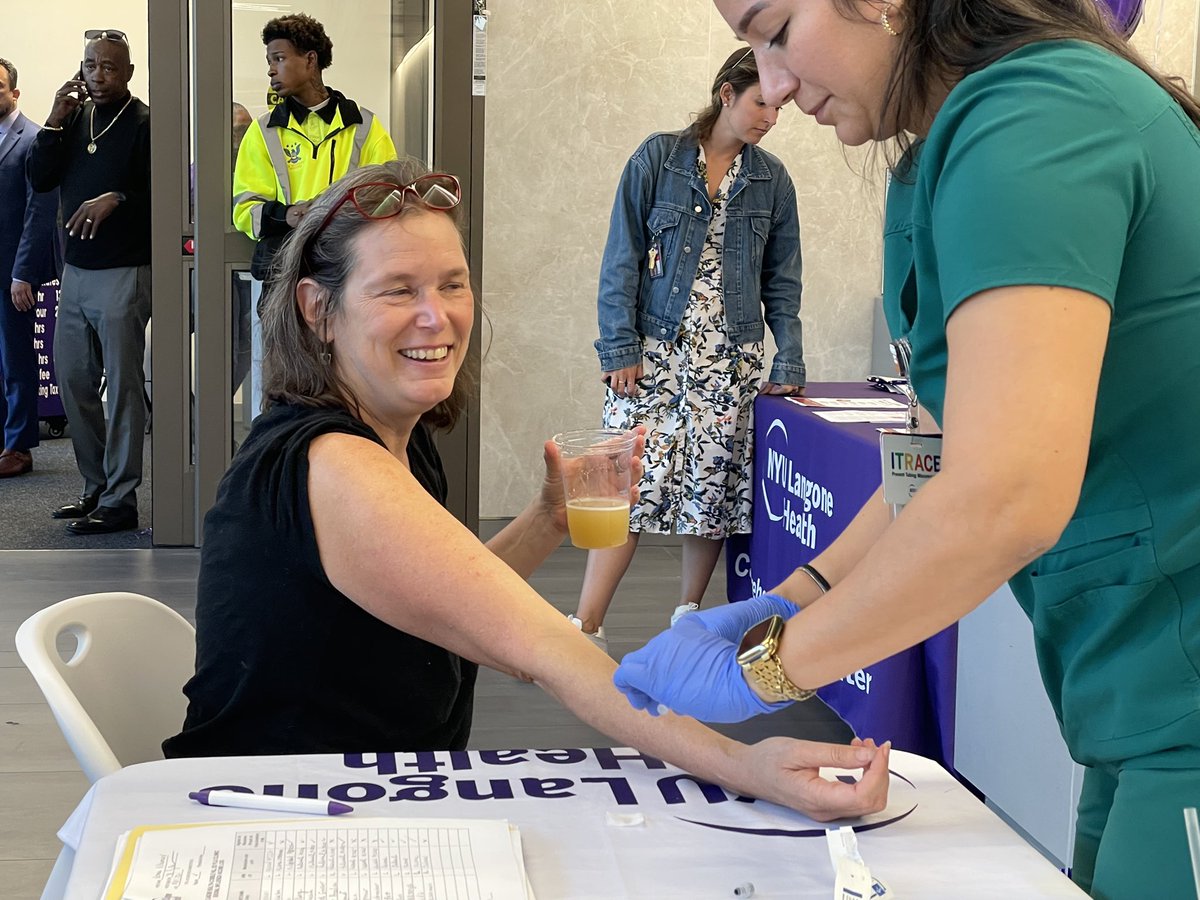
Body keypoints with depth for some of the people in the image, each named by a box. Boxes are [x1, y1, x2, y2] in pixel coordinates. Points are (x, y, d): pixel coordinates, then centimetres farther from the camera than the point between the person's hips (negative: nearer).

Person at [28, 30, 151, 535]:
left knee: (123, 385, -3)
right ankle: (95, 488, 22)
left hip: (123, 274, -7)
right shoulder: (75, 117, 12)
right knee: (73, 381, 11)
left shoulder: (145, 124, -7)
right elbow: (40, 179, 4)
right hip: (76, 270, 7)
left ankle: (120, 501, 2)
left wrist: (117, 198, -25)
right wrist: (55, 122, -5)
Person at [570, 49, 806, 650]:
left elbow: (782, 281, 12)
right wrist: (619, 349, -8)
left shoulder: (771, 180, 9)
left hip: (730, 359, 3)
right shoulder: (658, 159, 0)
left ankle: (689, 615, 18)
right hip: (654, 351, -3)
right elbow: (622, 259, -1)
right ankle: (586, 627, -5)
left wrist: (788, 364, 2)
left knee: (713, 487, 2)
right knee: (633, 482, -9)